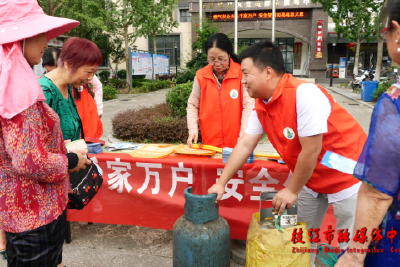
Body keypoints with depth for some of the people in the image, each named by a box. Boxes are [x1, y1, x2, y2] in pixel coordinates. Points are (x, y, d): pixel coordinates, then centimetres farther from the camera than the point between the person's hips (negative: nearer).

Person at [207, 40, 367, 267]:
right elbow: (245, 145, -3)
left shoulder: (305, 93, -31)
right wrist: (221, 183, -4)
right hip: (311, 179, 7)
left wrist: (292, 191, -16)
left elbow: (311, 151, -28)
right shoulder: (261, 105, -6)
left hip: (348, 175, -7)